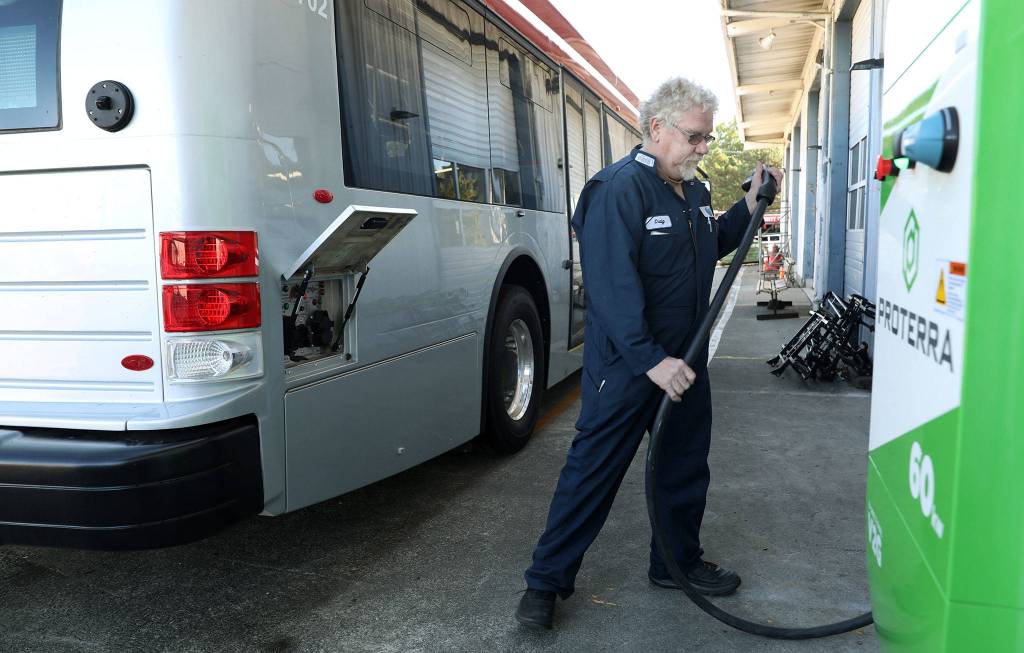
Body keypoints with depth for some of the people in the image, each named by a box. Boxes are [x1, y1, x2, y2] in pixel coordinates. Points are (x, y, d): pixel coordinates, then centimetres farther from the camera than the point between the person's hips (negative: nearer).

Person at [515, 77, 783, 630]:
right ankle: (546, 580, 13)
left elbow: (711, 247, 27)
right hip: (625, 366, -9)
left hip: (684, 363, 9)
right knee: (592, 472, -1)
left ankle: (678, 562, 39)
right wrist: (651, 360, -29)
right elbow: (611, 284, -26)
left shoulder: (694, 192, 11)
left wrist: (750, 204, 13)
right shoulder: (620, 187, -18)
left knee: (686, 466, 19)